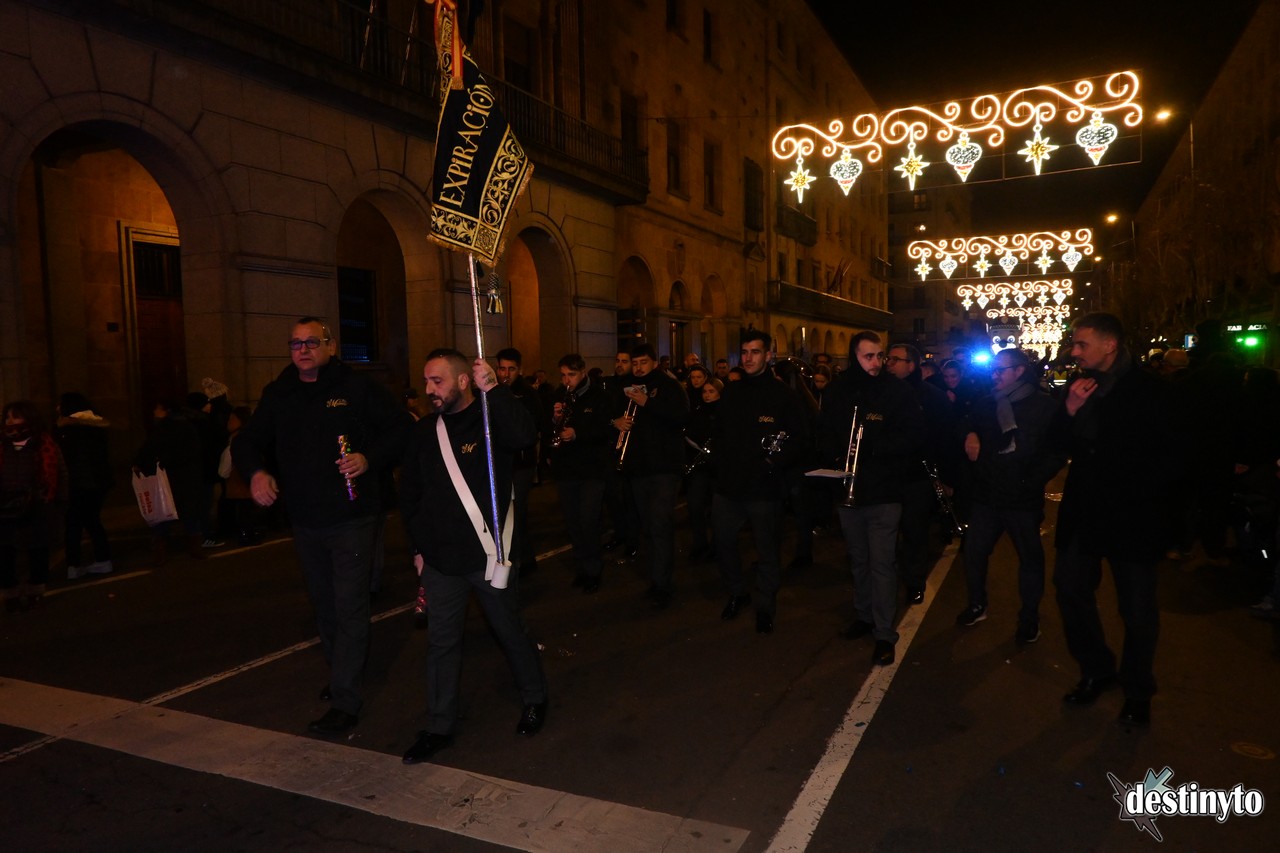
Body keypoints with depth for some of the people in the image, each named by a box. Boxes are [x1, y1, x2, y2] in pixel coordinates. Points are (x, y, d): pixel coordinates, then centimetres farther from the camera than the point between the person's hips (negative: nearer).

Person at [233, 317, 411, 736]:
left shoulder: (358, 388, -6)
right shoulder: (278, 395, 8)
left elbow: (401, 427, -7)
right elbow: (247, 441, 11)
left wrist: (370, 458, -22)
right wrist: (255, 472, -10)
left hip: (352, 519, -6)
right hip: (305, 521, 6)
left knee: (349, 607, -6)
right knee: (324, 605, 19)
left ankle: (345, 701, 0)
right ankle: (341, 673, 38)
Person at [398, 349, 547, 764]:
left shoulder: (492, 420, -8)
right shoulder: (424, 431, 5)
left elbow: (523, 435, -32)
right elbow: (410, 493, 13)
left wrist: (493, 389, -39)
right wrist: (418, 546, 12)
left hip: (489, 554, -4)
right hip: (440, 559, 4)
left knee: (509, 630, 12)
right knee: (441, 641, 9)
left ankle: (534, 698, 34)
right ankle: (439, 726, 22)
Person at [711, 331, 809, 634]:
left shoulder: (783, 394, -5)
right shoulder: (732, 393, 10)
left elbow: (801, 439, -7)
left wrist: (778, 460, -21)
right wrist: (717, 459, 5)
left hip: (765, 488, -5)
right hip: (729, 484, 5)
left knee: (768, 551, 6)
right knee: (724, 541, 13)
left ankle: (765, 607, 23)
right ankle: (736, 593, 36)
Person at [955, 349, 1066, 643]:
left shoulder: (1043, 405, -6)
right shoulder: (985, 405, 8)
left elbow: (1057, 453, -10)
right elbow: (969, 432, 21)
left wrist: (1030, 481, -17)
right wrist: (969, 438, -2)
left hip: (1023, 500, -4)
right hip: (986, 496, 4)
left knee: (1030, 559, 10)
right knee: (974, 552, 9)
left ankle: (1029, 619, 26)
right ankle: (976, 605, 31)